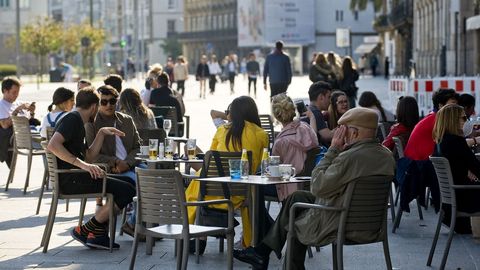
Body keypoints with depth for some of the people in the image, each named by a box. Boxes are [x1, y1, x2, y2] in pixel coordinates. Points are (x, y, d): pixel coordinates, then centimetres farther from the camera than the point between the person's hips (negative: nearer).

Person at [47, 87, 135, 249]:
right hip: (69, 180, -11)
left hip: (73, 177, 11)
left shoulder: (78, 121, 23)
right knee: (127, 191, -17)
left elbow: (89, 157, 22)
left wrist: (101, 133, 16)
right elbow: (52, 145, -25)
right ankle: (84, 231, -8)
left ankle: (99, 234, 10)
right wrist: (82, 164, -28)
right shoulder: (72, 119, -8)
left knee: (125, 182, 20)